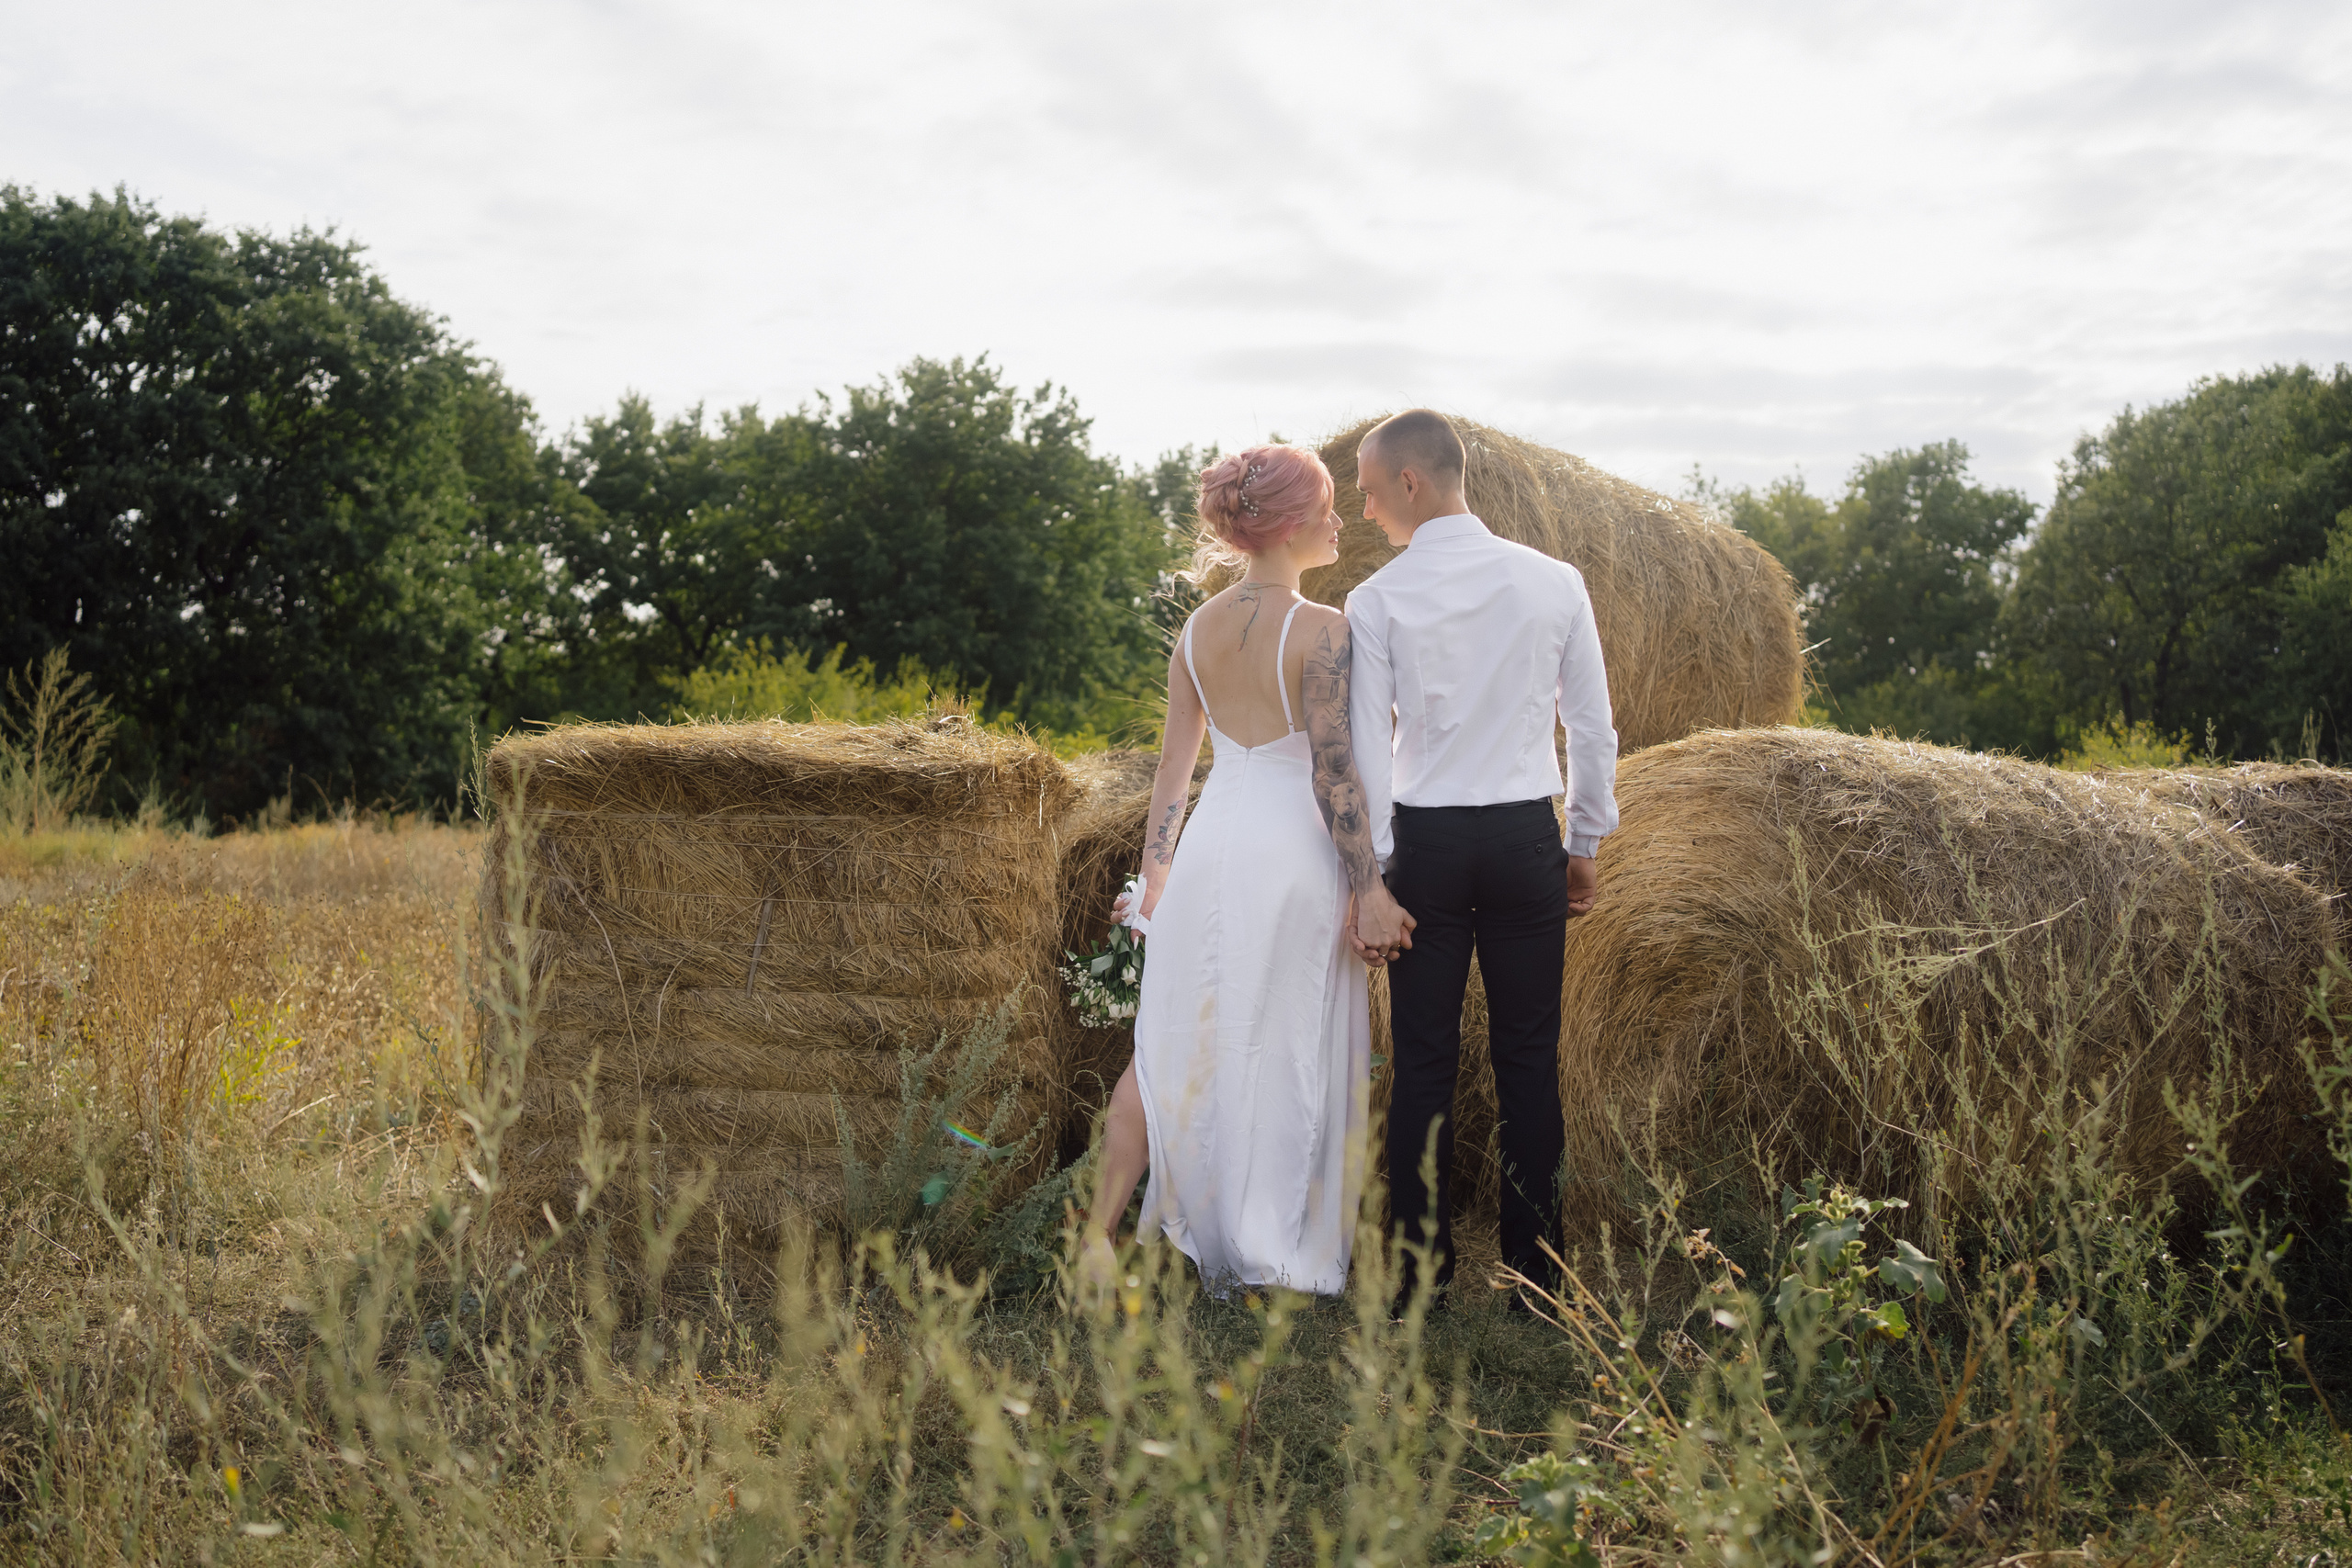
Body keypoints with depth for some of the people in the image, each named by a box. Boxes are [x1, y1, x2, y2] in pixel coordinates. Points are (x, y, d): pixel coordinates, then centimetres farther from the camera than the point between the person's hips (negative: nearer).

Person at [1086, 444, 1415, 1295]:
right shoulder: (1320, 630, -13)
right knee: (1288, 1055, 8)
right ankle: (1271, 1252, 17)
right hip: (1293, 851, -5)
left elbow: (1174, 762, 8)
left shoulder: (1196, 629, 5)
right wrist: (1369, 888, -10)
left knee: (1172, 1044, 12)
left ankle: (1101, 1231, 8)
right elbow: (1333, 773, -15)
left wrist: (1154, 874, 15)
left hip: (1209, 847, 5)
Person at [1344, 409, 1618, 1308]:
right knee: (1529, 1061, 8)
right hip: (1528, 837, 2)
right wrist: (1584, 844, 15)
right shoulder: (1555, 583, 1)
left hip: (1424, 839, -2)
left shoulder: (1376, 601, -7)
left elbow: (1366, 750, -7)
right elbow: (1594, 729, 5)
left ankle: (1420, 1272, 12)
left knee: (1424, 1063, 5)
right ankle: (1534, 1270, 14)